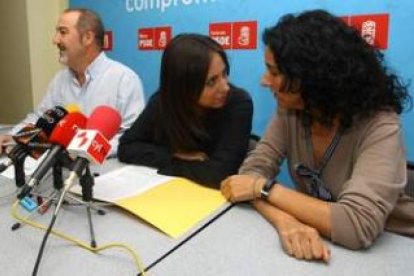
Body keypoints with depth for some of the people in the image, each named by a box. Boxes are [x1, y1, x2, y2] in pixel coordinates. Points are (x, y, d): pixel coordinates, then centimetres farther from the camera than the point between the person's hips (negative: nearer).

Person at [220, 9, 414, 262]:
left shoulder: (379, 126, -23)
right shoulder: (291, 110, -10)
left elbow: (358, 225, -32)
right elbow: (254, 171, -14)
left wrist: (264, 187, -27)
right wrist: (284, 220, -32)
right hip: (312, 238, 2)